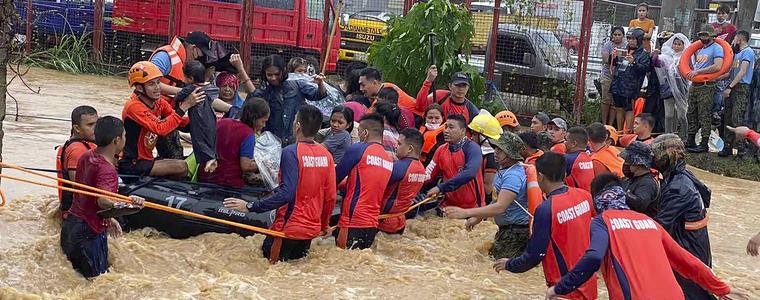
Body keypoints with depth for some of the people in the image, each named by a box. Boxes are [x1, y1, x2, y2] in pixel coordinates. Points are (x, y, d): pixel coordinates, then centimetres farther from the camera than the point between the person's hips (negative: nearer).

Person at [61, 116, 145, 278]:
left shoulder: (86, 157, 7)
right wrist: (127, 204, -58)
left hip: (71, 224, 9)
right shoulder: (106, 169, -21)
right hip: (89, 233, -9)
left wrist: (108, 219, 25)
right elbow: (103, 201, -39)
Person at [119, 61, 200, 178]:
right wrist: (185, 106, -32)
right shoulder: (134, 106, -20)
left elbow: (183, 123, -3)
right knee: (182, 167, -20)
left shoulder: (159, 103, 5)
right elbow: (161, 129, -31)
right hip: (131, 165, -9)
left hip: (145, 160, 9)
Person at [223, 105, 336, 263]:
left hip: (289, 228, -6)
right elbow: (330, 196, 6)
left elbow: (286, 193, -25)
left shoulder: (291, 152, -16)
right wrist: (325, 224, 22)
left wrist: (250, 206, -21)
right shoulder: (326, 155, 2)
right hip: (312, 229, 6)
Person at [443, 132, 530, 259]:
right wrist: (477, 218, 15)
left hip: (516, 231, -10)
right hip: (506, 228, 10)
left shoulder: (513, 176, -24)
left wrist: (466, 212, -37)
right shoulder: (503, 170, 10)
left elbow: (500, 207, -33)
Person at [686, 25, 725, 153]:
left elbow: (717, 66, -21)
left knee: (704, 115, -9)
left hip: (706, 86, -9)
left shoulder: (717, 48, -7)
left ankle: (704, 144, -8)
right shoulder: (701, 49, 20)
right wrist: (690, 72, 12)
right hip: (695, 84, 9)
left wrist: (697, 72, -19)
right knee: (691, 113, 12)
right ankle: (691, 141, 20)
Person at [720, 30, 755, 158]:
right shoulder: (738, 53, 22)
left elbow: (742, 72, -16)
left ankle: (740, 149, -14)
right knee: (729, 118, 8)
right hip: (733, 88, 10)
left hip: (742, 88, -10)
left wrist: (730, 87, -18)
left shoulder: (748, 52, -8)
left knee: (737, 119, -14)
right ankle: (728, 146, 11)